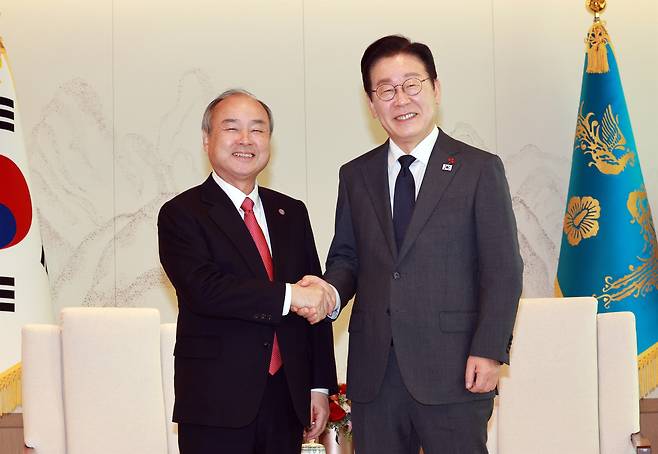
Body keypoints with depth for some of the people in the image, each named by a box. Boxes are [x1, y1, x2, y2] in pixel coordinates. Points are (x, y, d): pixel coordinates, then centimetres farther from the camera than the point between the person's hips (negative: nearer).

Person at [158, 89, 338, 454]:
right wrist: (289, 295, -22)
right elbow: (204, 288, -19)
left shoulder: (291, 213, 12)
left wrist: (320, 386, 7)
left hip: (288, 401, 5)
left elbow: (317, 305, 12)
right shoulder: (182, 214, -3)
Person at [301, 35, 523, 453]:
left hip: (452, 371, -3)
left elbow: (503, 270, -2)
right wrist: (330, 290, -7)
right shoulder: (355, 176, 13)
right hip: (373, 373, 4)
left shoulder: (481, 170, 1)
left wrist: (489, 352, -10)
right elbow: (347, 256, 16)